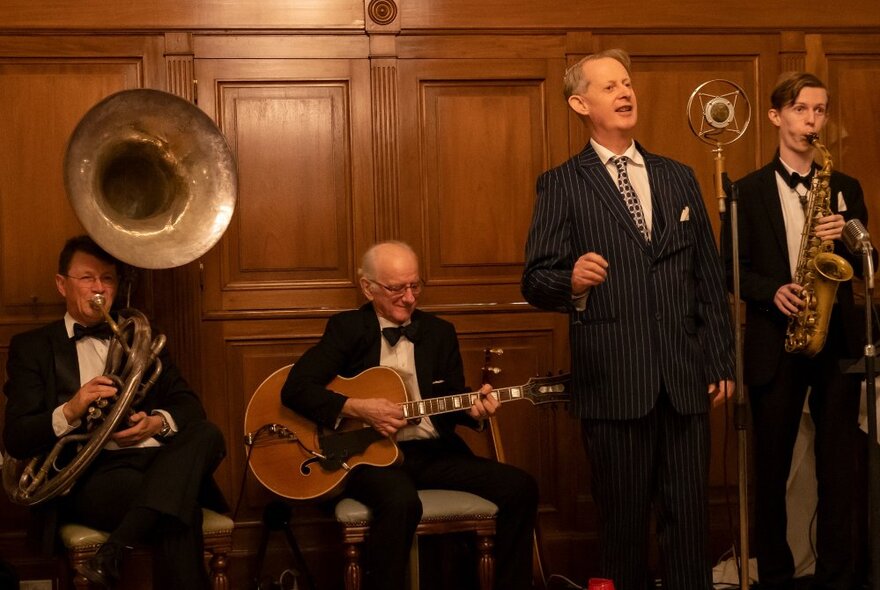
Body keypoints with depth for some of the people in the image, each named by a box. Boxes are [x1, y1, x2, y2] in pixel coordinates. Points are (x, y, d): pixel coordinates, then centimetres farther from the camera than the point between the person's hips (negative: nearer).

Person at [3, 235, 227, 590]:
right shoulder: (32, 347, 12)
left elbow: (187, 404, 16)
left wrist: (157, 422, -9)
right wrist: (70, 412, -18)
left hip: (155, 456, 5)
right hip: (90, 470, -5)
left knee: (207, 434, -32)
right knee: (176, 512, -36)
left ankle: (112, 554, -39)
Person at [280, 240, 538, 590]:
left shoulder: (440, 332, 13)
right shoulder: (347, 329, 0)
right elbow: (295, 389, -10)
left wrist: (473, 408, -11)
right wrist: (359, 408, -20)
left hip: (434, 453, 5)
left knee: (520, 487, -12)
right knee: (401, 500, -39)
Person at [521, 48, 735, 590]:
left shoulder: (678, 177, 14)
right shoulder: (561, 184, 1)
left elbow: (710, 277, 13)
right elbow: (535, 281, -5)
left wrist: (721, 360, 9)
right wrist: (571, 282, -27)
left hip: (686, 376, 3)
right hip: (614, 380, -3)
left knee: (691, 518, 7)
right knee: (624, 521, 6)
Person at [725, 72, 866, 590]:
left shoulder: (846, 188, 12)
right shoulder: (748, 191, 4)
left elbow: (867, 264, 10)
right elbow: (733, 269, 1)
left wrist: (845, 236, -10)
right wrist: (774, 291, -16)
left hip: (838, 341, 2)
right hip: (775, 345, -2)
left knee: (838, 468, 3)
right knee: (772, 469, 4)